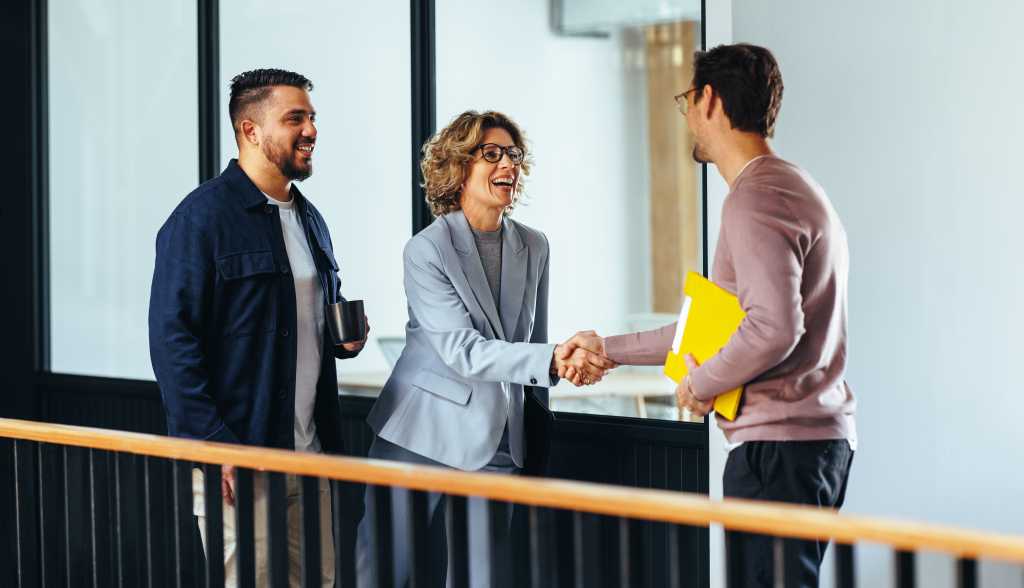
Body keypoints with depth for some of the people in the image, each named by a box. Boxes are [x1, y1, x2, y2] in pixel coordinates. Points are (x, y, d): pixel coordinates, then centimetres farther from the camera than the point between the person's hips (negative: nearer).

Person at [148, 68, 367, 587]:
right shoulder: (202, 217, -9)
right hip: (236, 458, -8)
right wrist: (212, 446, -20)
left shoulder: (309, 219, 17)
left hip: (312, 452, 8)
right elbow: (172, 339, -14)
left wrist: (345, 339, 6)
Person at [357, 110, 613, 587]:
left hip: (499, 444, 5)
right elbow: (462, 351, -21)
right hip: (424, 437, -5)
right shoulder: (426, 250, -11)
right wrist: (553, 360, -34)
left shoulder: (534, 247, 7)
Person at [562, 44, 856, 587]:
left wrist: (702, 384, -10)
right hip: (820, 439, 10)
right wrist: (609, 349, 26)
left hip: (778, 442, -10)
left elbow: (773, 328, -26)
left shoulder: (755, 199, -13)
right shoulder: (794, 188, 20)